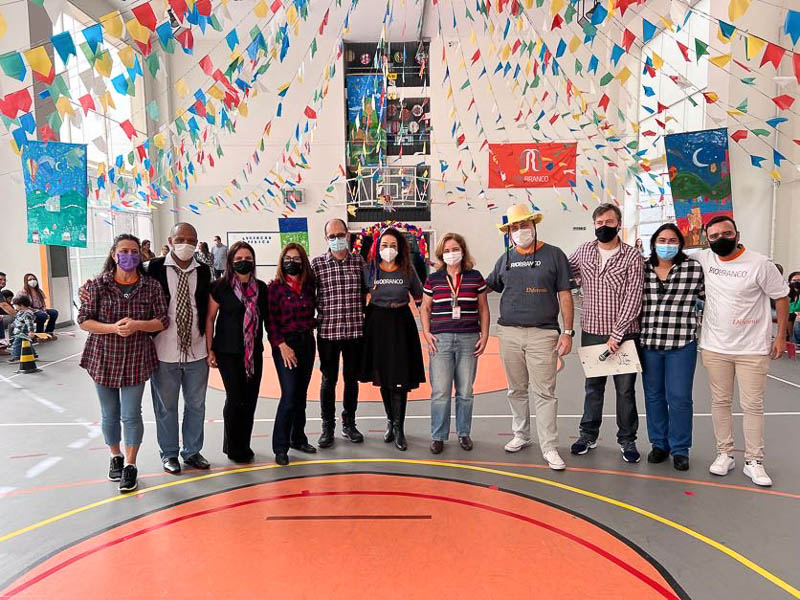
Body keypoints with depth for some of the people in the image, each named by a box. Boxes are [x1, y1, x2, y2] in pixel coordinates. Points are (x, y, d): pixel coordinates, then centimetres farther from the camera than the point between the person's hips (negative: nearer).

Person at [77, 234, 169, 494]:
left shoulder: (151, 286, -4)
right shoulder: (98, 284, -4)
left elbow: (163, 321, -3)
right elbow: (83, 321, -5)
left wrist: (137, 325, -21)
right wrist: (113, 328, -21)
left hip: (136, 360, -1)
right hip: (103, 359, 1)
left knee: (131, 415, 1)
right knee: (110, 414, 15)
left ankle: (130, 465, 19)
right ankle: (115, 457, 38)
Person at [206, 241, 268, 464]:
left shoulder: (261, 287, 5)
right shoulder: (220, 287, -5)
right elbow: (210, 318, -2)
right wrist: (209, 349, -4)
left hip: (254, 352, 4)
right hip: (228, 352, -3)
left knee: (250, 400, 7)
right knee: (235, 399, -1)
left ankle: (243, 445, 25)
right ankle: (233, 448, 19)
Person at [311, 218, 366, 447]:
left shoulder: (359, 261, 4)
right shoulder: (317, 264, -1)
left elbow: (367, 291, 12)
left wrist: (364, 312, 5)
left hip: (355, 330, 2)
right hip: (327, 331, -2)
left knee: (352, 379, 13)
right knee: (328, 380, 9)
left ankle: (349, 424, 30)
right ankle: (327, 427, 24)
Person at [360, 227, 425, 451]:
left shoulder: (408, 271, -1)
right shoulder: (369, 270, 1)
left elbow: (419, 298, 8)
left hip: (401, 324, -1)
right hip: (377, 323, 2)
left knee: (400, 378, -4)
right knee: (383, 376, 10)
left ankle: (398, 427, 7)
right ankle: (390, 421, 27)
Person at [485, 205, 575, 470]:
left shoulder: (554, 255, 1)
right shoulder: (506, 258, 11)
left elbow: (565, 295, 0)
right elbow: (485, 287, 22)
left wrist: (567, 332, -5)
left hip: (543, 334, -3)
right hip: (509, 333, 4)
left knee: (544, 393, -1)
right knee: (517, 389, 13)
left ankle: (549, 448, 7)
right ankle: (521, 435, 29)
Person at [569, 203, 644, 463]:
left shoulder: (632, 256, -6)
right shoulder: (583, 251, 3)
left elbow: (633, 298, -12)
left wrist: (617, 334, -16)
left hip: (623, 334, -2)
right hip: (591, 332, 3)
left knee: (625, 389, 7)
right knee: (593, 386, 14)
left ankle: (627, 440, 23)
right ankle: (588, 435, 27)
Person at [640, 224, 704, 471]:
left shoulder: (694, 268, -2)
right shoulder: (642, 269, 4)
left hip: (682, 343, -2)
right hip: (648, 342, 3)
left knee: (679, 398, 1)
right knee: (654, 396, 12)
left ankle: (680, 449, 19)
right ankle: (659, 444, 27)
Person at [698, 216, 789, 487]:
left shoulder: (759, 263, -10)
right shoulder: (704, 259, -2)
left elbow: (781, 296, -2)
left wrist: (781, 335, -3)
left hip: (753, 349, -2)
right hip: (715, 347, 3)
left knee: (752, 405, 4)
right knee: (720, 402, 10)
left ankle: (754, 461, 16)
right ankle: (725, 454, 23)